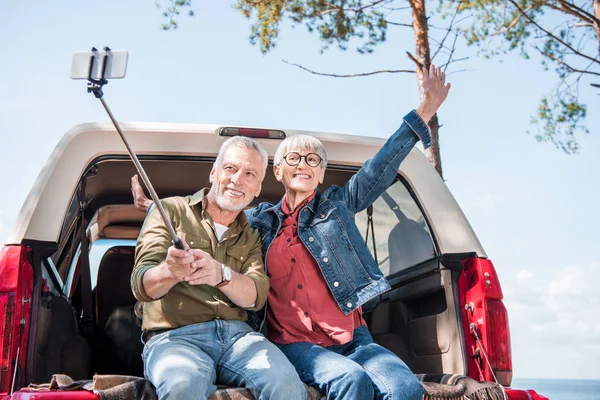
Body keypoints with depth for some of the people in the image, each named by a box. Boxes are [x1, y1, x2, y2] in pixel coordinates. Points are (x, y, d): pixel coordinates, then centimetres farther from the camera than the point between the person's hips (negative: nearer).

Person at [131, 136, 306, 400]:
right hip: (174, 336, -2)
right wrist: (169, 272, -29)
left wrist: (221, 274, -25)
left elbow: (256, 295, -1)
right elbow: (141, 285, -4)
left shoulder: (251, 237, 19)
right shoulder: (170, 211, 8)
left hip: (236, 334, 3)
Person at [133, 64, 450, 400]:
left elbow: (382, 168, 5)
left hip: (353, 339, 1)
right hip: (295, 344, -1)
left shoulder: (337, 205, 12)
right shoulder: (262, 220, 14)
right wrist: (156, 206, 22)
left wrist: (423, 113, 0)